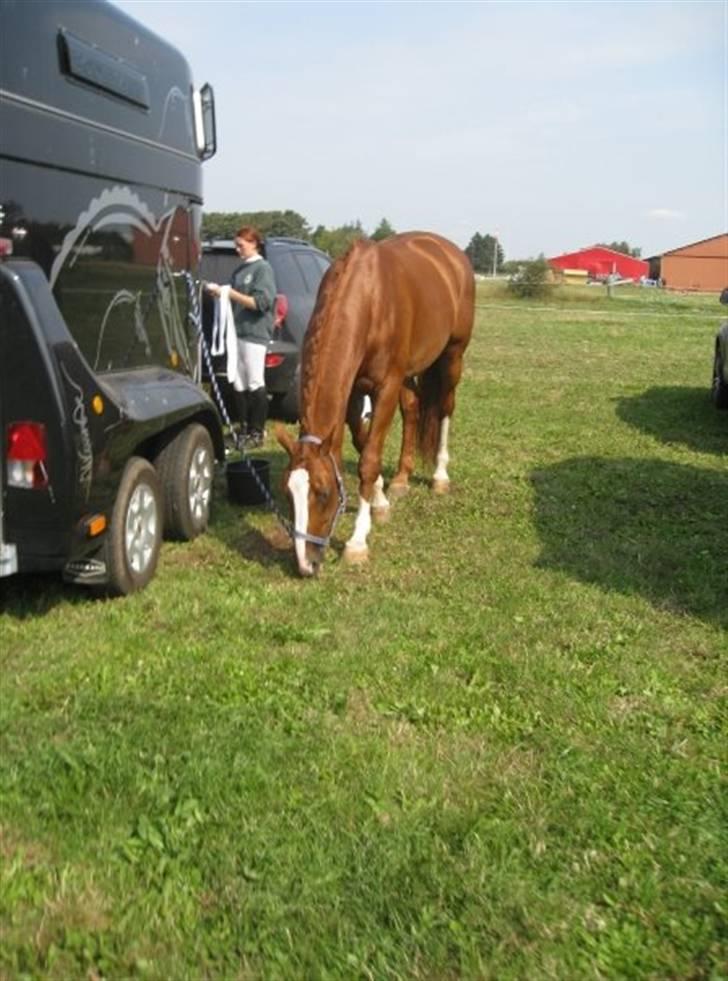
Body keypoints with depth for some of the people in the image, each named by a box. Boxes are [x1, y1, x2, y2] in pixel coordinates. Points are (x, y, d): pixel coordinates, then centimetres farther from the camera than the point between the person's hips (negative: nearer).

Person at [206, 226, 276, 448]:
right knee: (239, 384, 9)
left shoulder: (263, 268, -6)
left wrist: (230, 293, -16)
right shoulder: (239, 270, 15)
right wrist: (220, 292, -2)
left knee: (255, 383, -2)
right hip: (237, 331, 7)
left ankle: (257, 432, 5)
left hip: (255, 332, -7)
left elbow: (261, 302, -14)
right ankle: (245, 429, 18)